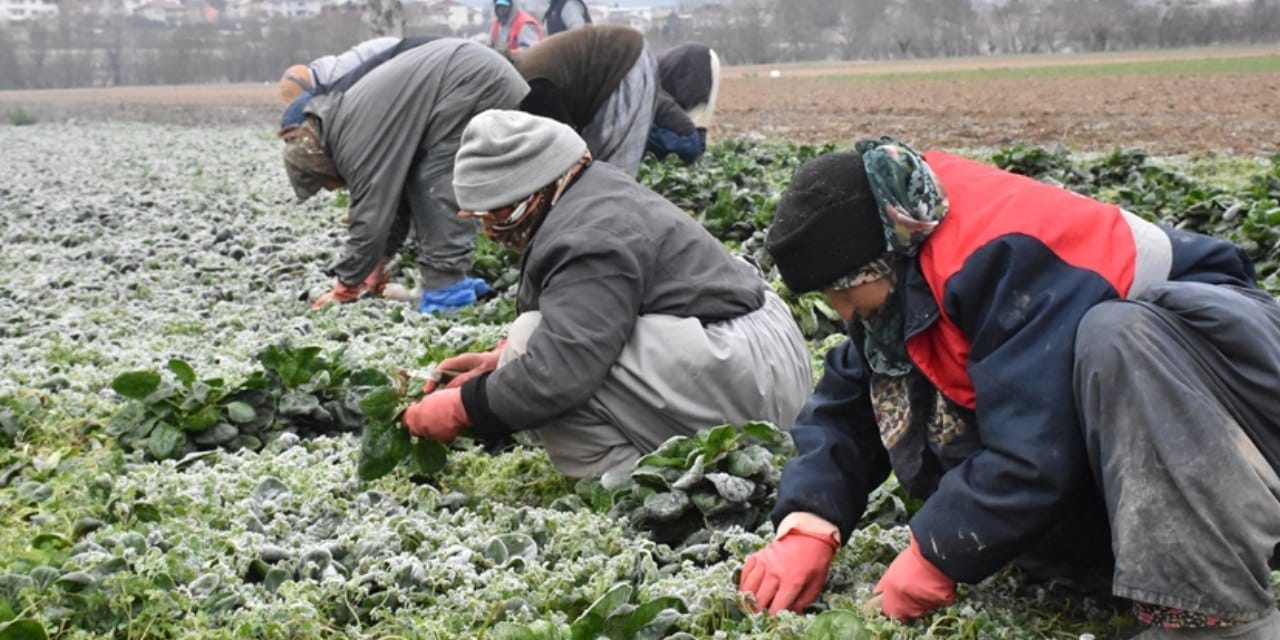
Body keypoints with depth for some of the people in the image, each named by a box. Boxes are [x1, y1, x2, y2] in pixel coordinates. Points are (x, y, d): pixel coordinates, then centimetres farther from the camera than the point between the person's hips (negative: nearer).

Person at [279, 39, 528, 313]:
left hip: (474, 79, -10)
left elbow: (371, 216, -13)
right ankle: (449, 279, 13)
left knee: (437, 183, -10)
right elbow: (389, 195, 22)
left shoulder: (356, 140, -15)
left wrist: (344, 289, -3)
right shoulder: (353, 124, 16)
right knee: (418, 180, 11)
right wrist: (378, 264, 22)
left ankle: (447, 287, -8)